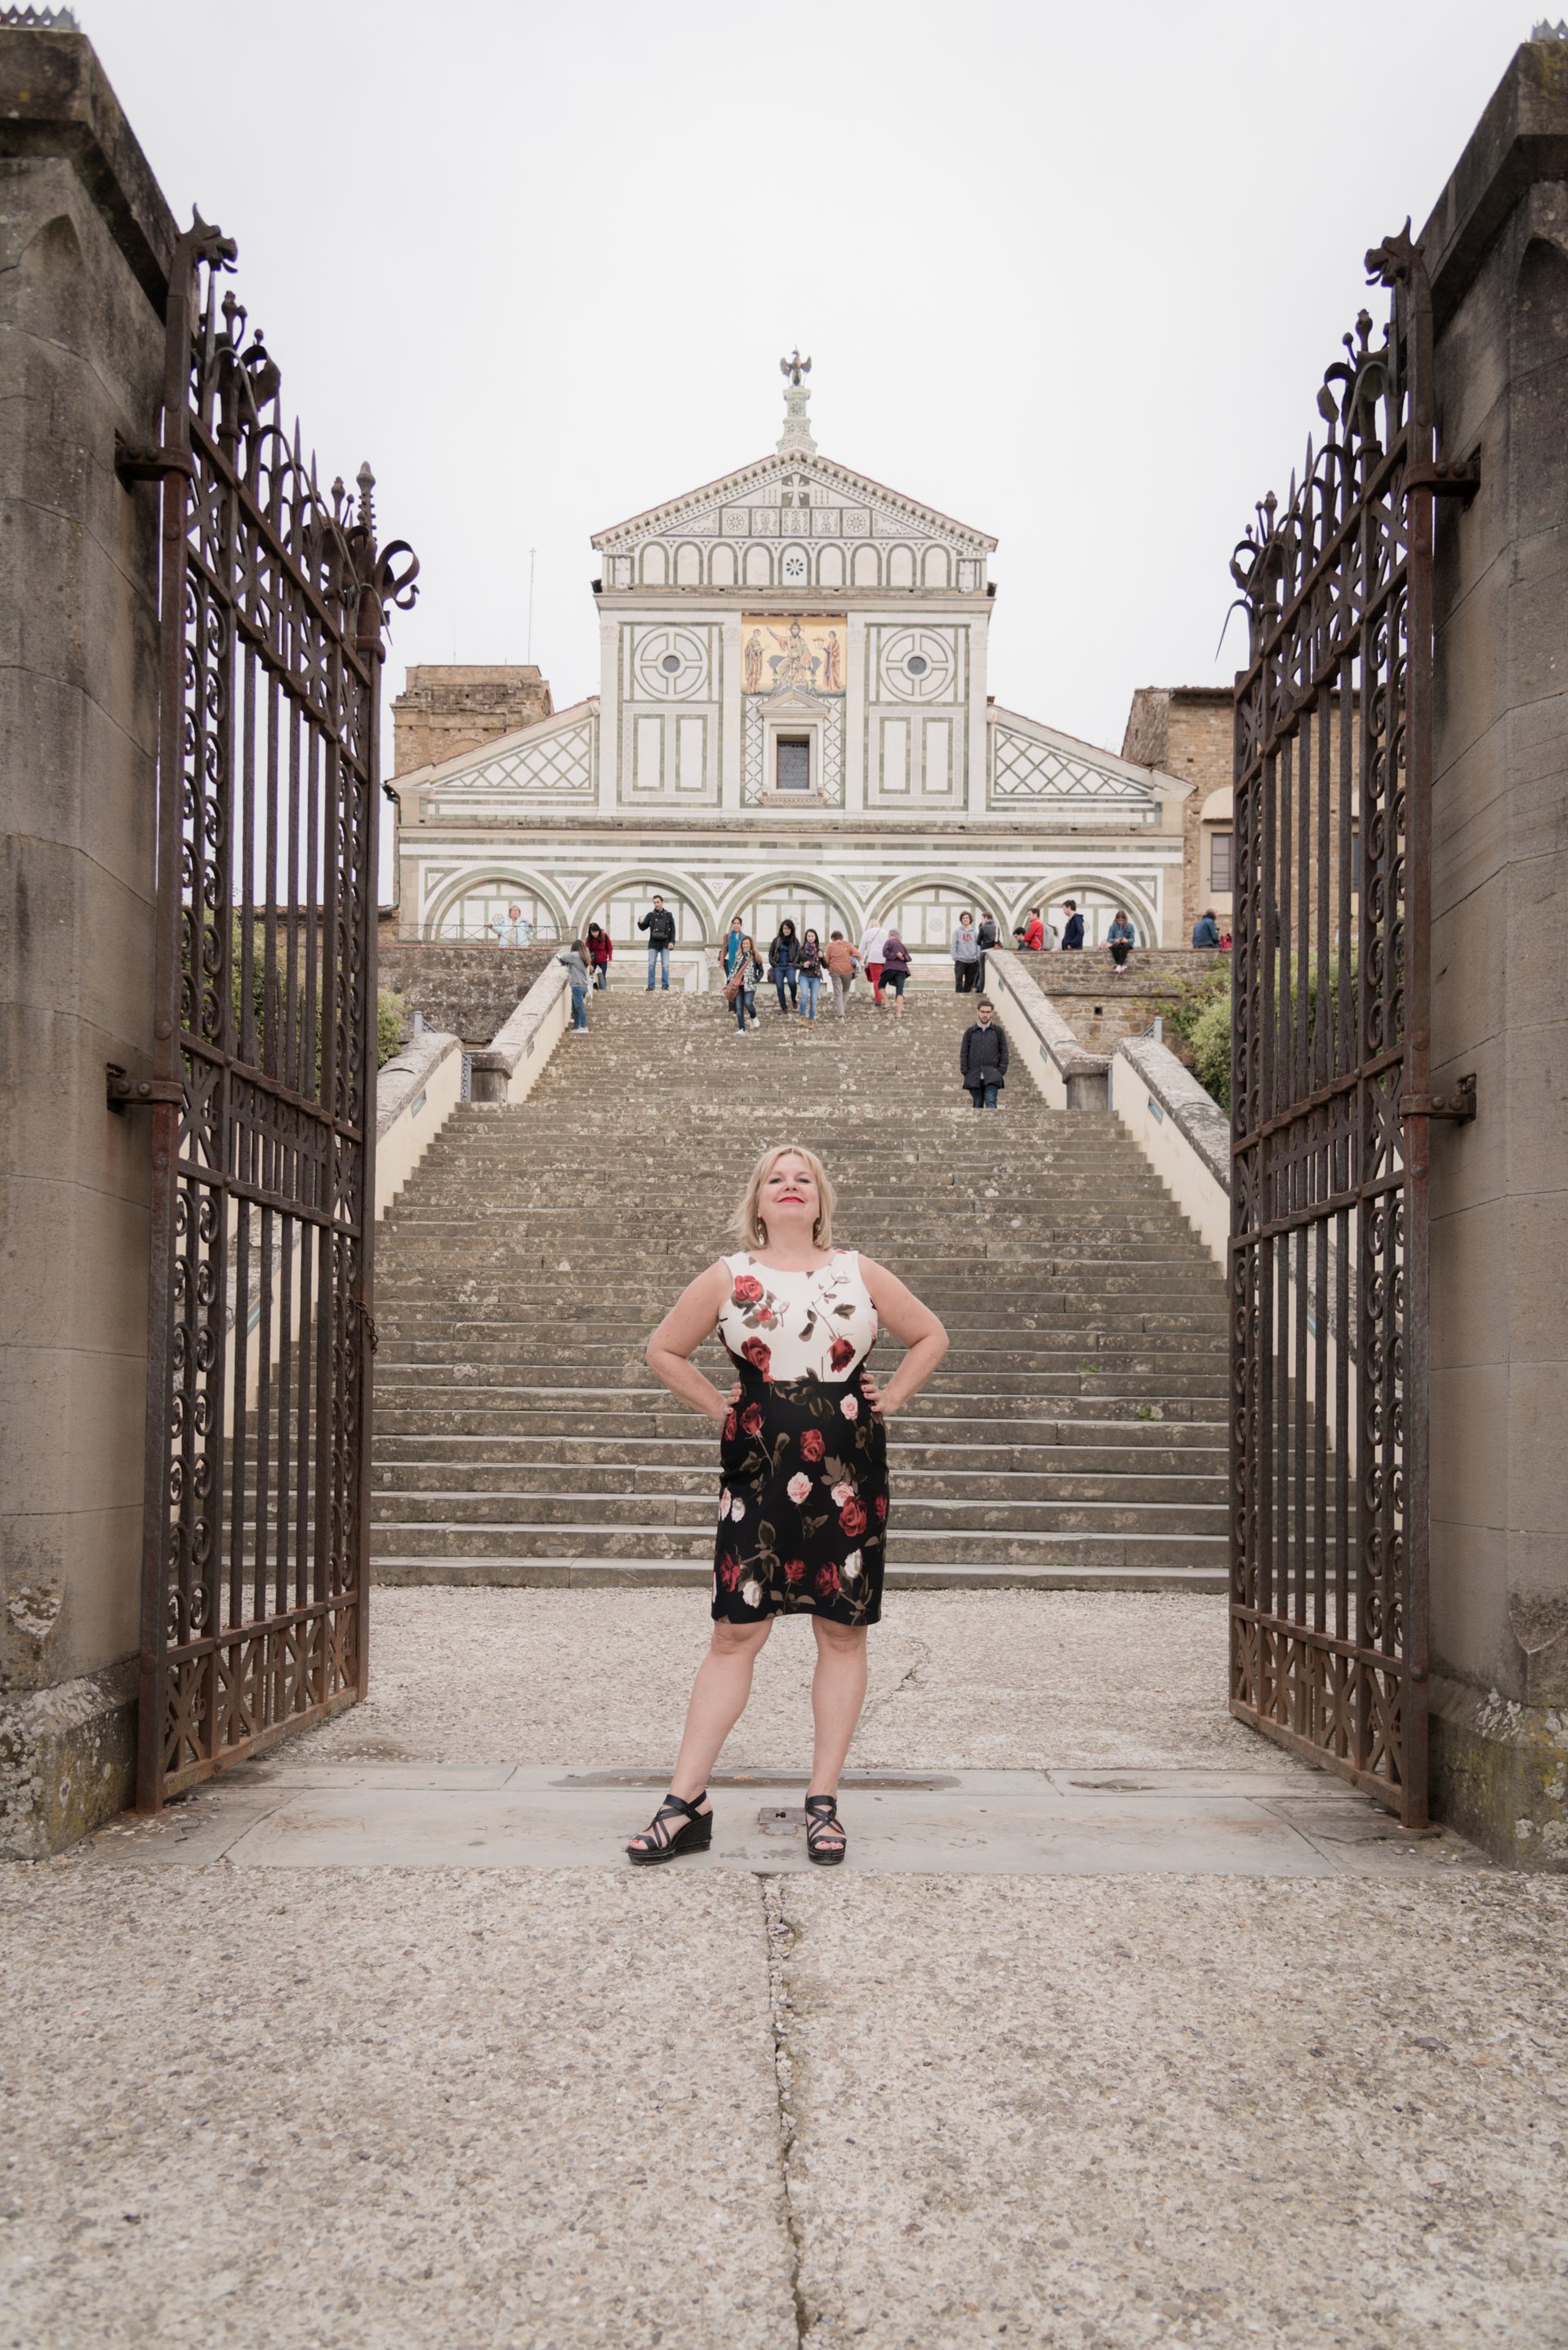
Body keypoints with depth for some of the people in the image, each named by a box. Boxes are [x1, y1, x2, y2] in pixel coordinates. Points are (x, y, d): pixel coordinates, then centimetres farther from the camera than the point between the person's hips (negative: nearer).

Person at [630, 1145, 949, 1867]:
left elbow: (930, 1335, 19)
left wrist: (890, 1398, 8)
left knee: (842, 1632, 4)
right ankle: (685, 1805, 2)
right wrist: (717, 1406, 5)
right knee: (735, 1632, -2)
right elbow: (663, 1351, 13)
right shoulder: (728, 1279, 5)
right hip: (758, 1474, -1)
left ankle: (823, 1802, 14)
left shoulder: (860, 1275, 8)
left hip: (848, 1475, 1)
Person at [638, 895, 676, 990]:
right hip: (653, 943, 1)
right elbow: (643, 927, 4)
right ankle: (650, 986, -2)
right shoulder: (650, 915, 5)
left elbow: (673, 929, 3)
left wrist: (672, 941, -7)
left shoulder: (668, 915, 5)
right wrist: (640, 923, -18)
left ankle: (665, 986, 0)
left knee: (665, 965, -2)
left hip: (665, 943, -1)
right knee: (651, 965, -3)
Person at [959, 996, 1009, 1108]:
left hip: (992, 1077, -2)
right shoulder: (970, 1032, 10)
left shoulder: (999, 1031, 7)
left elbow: (1004, 1052, 7)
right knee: (977, 1106, 5)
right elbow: (964, 1054, 9)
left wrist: (1001, 1071, -4)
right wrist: (965, 1072, -1)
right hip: (974, 1076, 2)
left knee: (990, 1102, -18)